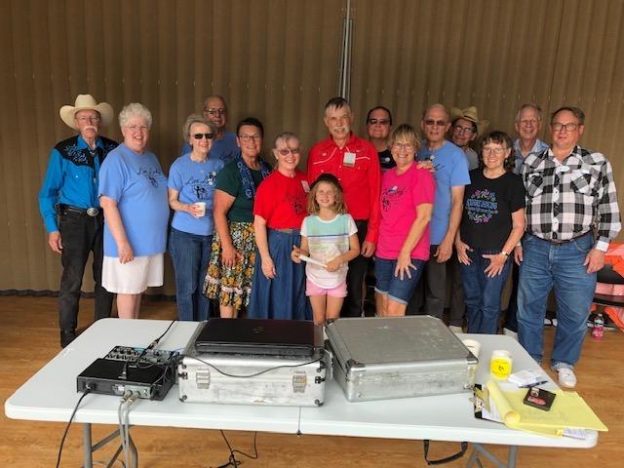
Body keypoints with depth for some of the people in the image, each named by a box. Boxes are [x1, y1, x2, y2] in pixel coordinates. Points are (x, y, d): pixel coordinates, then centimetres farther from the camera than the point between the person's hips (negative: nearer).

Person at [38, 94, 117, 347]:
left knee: (105, 277, 12)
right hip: (75, 220, -2)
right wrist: (52, 228, -6)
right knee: (72, 281, 3)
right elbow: (47, 193, -1)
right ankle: (67, 334, 20)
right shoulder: (62, 151, -4)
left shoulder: (113, 150, 1)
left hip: (106, 219, 2)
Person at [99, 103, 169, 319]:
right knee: (128, 289, 5)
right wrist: (122, 242, -24)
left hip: (150, 239, 7)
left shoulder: (151, 158, 11)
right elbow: (108, 204, -20)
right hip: (130, 241, -7)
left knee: (139, 288, 17)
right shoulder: (116, 159, -14)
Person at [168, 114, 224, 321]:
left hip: (211, 233, 4)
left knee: (206, 285, 13)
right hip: (184, 233, -3)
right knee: (187, 286, 3)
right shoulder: (179, 165, -7)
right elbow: (172, 200, -4)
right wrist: (187, 208, -23)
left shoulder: (219, 165, 3)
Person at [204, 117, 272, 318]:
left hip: (260, 237, 6)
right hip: (236, 236, -6)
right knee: (229, 290, 0)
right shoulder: (230, 171, -12)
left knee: (255, 289, 13)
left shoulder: (267, 170, 6)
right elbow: (219, 212, -15)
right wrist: (227, 245, -19)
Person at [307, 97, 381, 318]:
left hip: (358, 229, -1)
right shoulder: (316, 152, 6)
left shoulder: (367, 150, 1)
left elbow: (375, 194, -1)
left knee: (354, 288, 9)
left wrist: (372, 235, -6)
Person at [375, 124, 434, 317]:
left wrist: (405, 252, -15)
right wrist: (375, 243, 9)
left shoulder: (422, 174, -7)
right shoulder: (387, 175, 12)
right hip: (384, 253, 6)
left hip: (410, 254, -6)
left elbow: (423, 217, -14)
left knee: (394, 314, -7)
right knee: (382, 313, 12)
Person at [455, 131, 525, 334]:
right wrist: (458, 242, 3)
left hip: (495, 254, -4)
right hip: (468, 252, 4)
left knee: (489, 306, 0)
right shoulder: (471, 177, 7)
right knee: (472, 303, 14)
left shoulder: (513, 182, -4)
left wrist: (504, 254, -10)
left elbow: (518, 225, -4)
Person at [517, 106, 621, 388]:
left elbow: (609, 210, 1)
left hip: (577, 250, -1)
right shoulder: (532, 163, 7)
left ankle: (564, 362, 30)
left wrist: (600, 247, -5)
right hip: (535, 248, 2)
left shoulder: (597, 163, 2)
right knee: (528, 308, 10)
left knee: (575, 312, 7)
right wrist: (517, 241, 8)